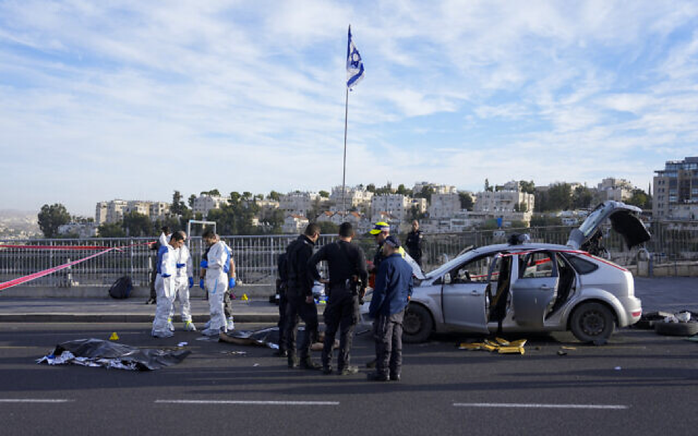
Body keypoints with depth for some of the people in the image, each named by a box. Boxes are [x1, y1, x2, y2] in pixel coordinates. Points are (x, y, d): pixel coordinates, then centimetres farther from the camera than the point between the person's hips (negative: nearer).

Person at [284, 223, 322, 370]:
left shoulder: (292, 245, 15)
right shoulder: (305, 248, -15)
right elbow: (304, 272, -21)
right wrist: (309, 293, -19)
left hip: (290, 290, 10)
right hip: (301, 292, -10)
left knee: (291, 324, 12)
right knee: (311, 323, -5)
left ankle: (292, 358, 18)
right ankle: (304, 358, -7)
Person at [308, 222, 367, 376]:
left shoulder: (329, 248, 2)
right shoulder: (357, 251, -3)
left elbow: (311, 262, -11)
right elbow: (363, 272, -16)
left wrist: (319, 278, 0)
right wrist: (363, 287, 1)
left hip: (334, 291, 2)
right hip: (351, 292, -2)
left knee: (330, 330, 12)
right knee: (346, 330, 4)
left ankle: (326, 365, 16)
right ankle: (343, 366, 6)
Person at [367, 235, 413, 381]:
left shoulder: (387, 264, -15)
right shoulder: (407, 265, 12)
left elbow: (380, 290, -17)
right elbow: (409, 289, 18)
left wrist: (372, 310, -11)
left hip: (386, 309, -8)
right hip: (400, 310, 8)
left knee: (384, 342, -1)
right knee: (396, 341, 12)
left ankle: (382, 372, 4)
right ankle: (395, 372, 18)